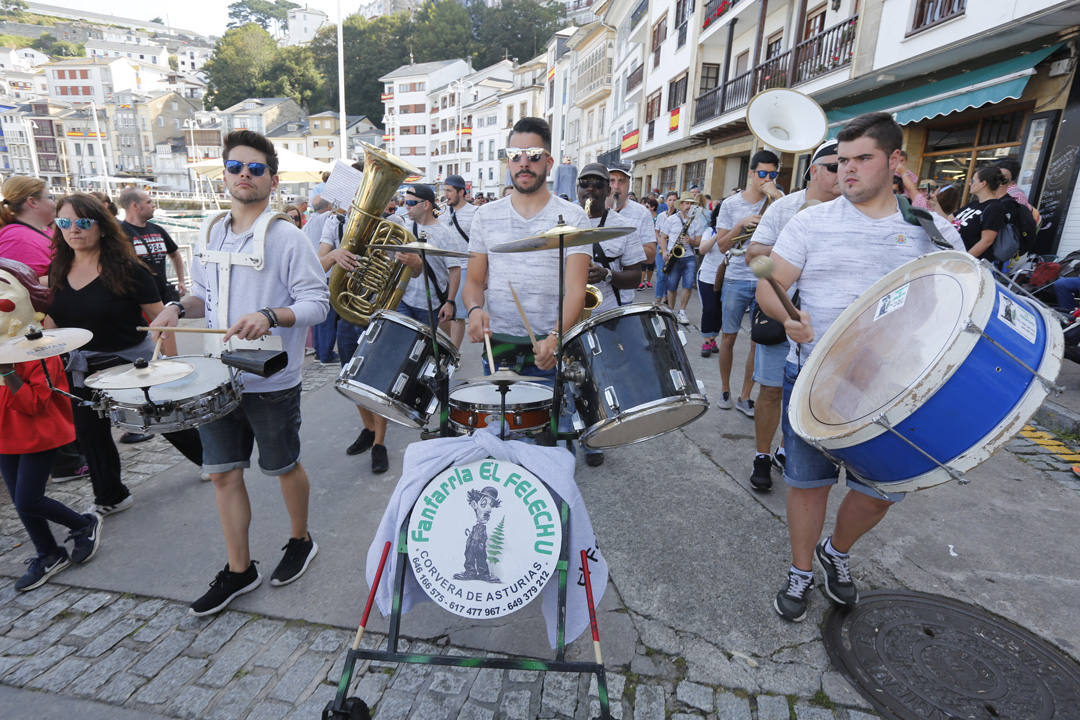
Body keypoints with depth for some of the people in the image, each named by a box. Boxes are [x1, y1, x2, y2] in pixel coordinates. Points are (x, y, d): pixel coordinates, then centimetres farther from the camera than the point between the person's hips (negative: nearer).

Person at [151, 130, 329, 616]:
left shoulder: (287, 238, -10)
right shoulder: (212, 235, 10)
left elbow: (317, 303, -14)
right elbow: (206, 293, 20)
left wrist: (269, 316, -30)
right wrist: (179, 308, 0)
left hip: (272, 381, -6)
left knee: (283, 467, 11)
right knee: (223, 472, 11)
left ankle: (300, 540, 37)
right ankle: (238, 570, 28)